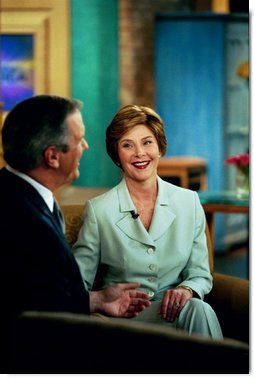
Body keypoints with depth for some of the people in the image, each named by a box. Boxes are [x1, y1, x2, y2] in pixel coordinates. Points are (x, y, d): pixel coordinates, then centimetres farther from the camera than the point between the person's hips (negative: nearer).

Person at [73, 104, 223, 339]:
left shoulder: (189, 202, 6)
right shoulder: (98, 210, -1)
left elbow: (201, 275, 9)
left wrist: (186, 290, -16)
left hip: (174, 310, 3)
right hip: (124, 320, -3)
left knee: (199, 310, -33)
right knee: (195, 311, -32)